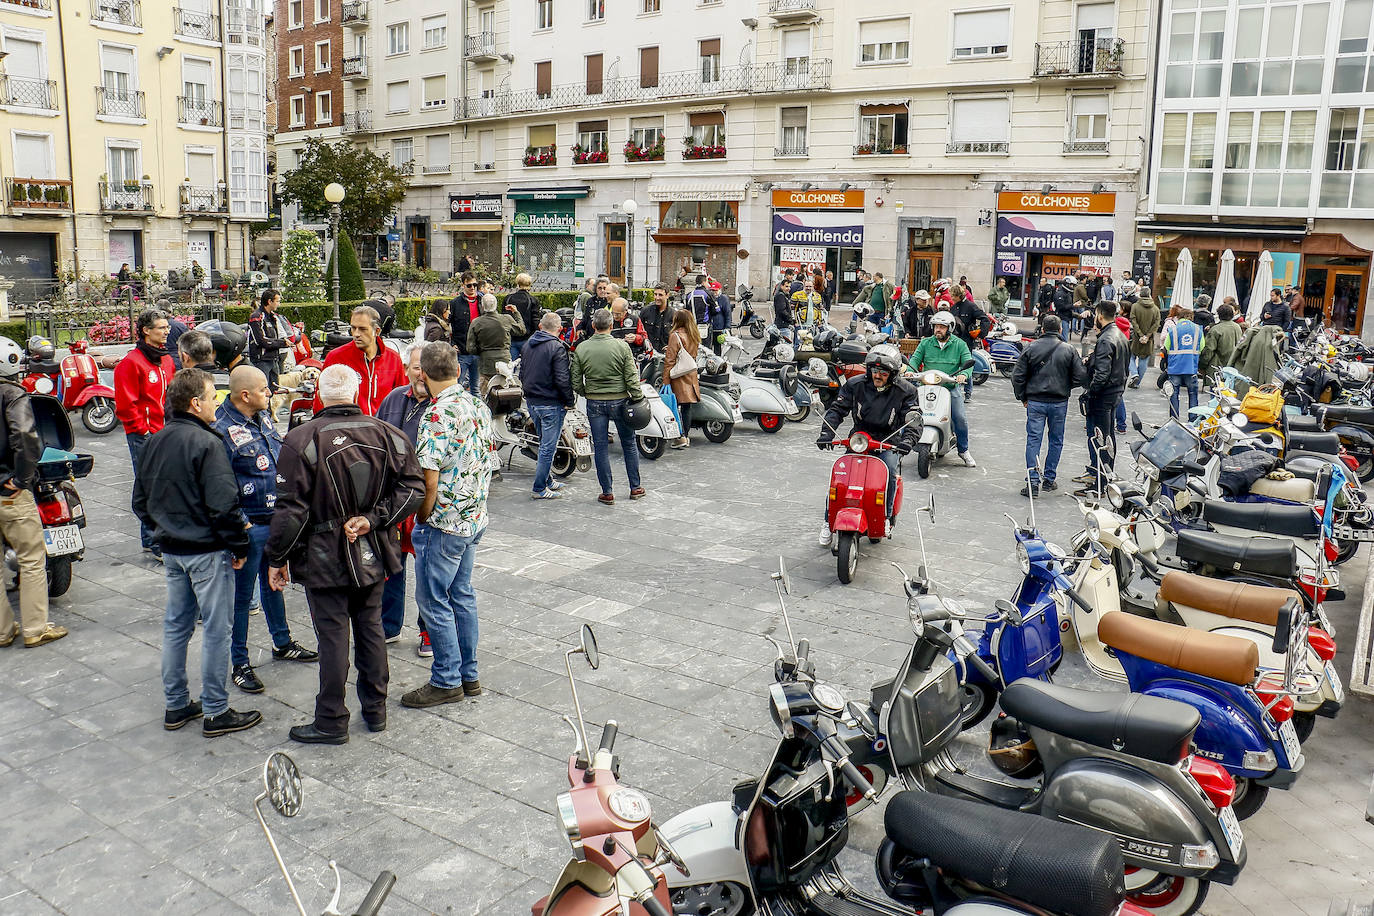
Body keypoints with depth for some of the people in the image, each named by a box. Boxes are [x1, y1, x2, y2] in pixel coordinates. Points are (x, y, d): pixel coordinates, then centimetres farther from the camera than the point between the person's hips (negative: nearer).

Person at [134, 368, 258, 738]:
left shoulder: (154, 442, 7)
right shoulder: (206, 443, -19)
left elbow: (140, 501, 14)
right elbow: (223, 504, -23)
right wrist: (239, 546, -13)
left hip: (171, 550, 8)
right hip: (207, 551, -8)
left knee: (176, 625, 17)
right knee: (216, 630, 1)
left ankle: (176, 706, 27)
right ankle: (216, 713, 9)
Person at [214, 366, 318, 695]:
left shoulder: (264, 416, 6)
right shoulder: (222, 429, -20)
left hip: (276, 519, 8)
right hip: (248, 526, -8)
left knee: (274, 583, 23)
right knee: (242, 594, 4)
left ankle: (282, 643, 39)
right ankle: (239, 664, 16)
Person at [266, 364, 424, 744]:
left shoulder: (302, 439, -15)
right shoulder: (388, 434, -2)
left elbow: (291, 509, -14)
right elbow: (412, 488, -5)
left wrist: (276, 558, -4)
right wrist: (372, 519, -9)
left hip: (325, 558, -4)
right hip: (373, 555, 4)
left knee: (332, 637, 4)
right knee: (371, 628, 17)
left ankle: (332, 722, 16)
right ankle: (375, 709, 28)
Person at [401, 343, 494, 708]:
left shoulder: (437, 414, -20)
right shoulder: (479, 407, 5)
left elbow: (430, 480, -22)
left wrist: (421, 521, -8)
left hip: (443, 522, -8)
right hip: (474, 518, 8)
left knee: (433, 599, 4)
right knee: (462, 595, 17)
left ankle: (446, 681, 12)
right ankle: (468, 674, 25)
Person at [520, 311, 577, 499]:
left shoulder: (529, 344, 7)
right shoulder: (557, 348, -17)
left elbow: (522, 373, 16)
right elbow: (562, 380, -20)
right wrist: (570, 401, -10)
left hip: (531, 402, 8)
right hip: (551, 404, -8)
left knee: (545, 442, 21)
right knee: (548, 446, -1)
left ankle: (547, 479, 31)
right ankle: (540, 488, 2)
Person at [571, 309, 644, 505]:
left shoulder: (581, 349, -4)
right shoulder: (621, 346, -9)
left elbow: (576, 382, -1)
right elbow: (631, 379, -10)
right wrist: (637, 399, 1)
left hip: (594, 403, 1)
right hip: (620, 401, -1)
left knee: (600, 448, 7)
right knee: (629, 444, 13)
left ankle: (607, 493, 10)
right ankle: (635, 488, 21)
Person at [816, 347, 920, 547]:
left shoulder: (906, 391, -6)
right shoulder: (855, 385, -2)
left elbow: (914, 420, -11)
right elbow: (837, 408, 0)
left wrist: (908, 440, -32)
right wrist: (826, 432, -17)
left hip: (888, 441, -1)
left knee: (890, 470, -30)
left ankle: (885, 516, -10)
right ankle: (829, 520, -5)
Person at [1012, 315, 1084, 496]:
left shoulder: (1031, 348, -3)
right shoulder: (1069, 351, -3)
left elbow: (1018, 376, -3)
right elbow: (1080, 377, -4)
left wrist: (1022, 397, 9)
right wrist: (1066, 387, 15)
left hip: (1035, 401, -1)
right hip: (1060, 402, 1)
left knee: (1033, 440, 1)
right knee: (1056, 441, 14)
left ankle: (1033, 482, -4)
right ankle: (1049, 479, 18)